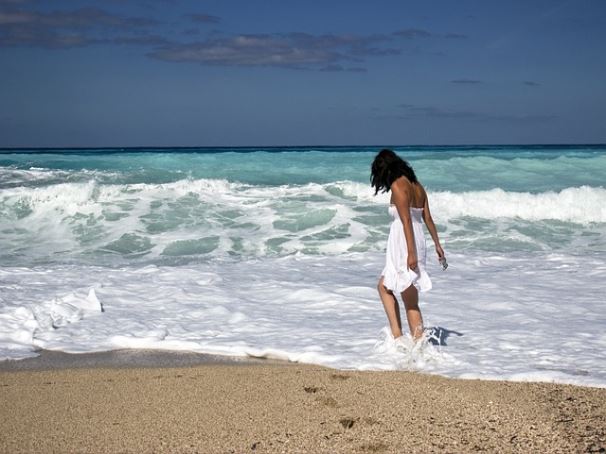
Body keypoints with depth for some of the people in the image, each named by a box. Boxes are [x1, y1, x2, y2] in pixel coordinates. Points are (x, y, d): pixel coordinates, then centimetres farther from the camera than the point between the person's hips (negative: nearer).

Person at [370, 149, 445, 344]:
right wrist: (437, 245, 21)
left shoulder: (398, 186, -12)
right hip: (418, 242, 9)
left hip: (405, 246, -9)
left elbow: (406, 222, -18)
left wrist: (411, 253, -21)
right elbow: (428, 219, 15)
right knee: (383, 286, 19)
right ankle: (396, 335, 14)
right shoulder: (416, 185, 12)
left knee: (411, 303, -2)